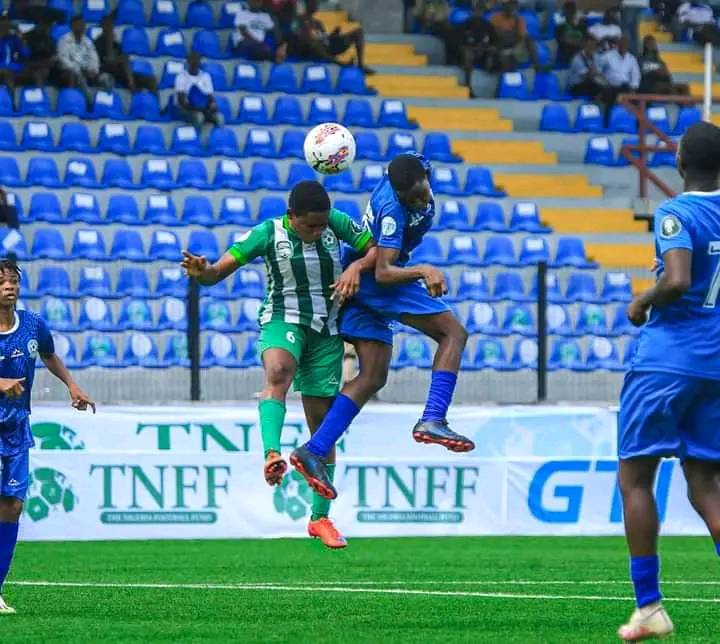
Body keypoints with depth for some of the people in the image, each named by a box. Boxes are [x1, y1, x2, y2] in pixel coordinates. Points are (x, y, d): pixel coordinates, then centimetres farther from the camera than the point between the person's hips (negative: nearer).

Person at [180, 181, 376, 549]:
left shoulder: (337, 224, -6)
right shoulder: (270, 233, -13)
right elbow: (219, 271, -15)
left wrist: (357, 266, -21)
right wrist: (202, 272, -39)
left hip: (325, 331, 3)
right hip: (283, 321, -3)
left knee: (321, 421, 5)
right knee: (277, 371, -38)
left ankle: (320, 518, 13)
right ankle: (272, 455, -55)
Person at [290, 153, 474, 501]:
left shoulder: (417, 165, -3)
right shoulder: (392, 211, -28)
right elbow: (383, 272, -32)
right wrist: (422, 271, -47)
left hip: (359, 279, 9)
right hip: (374, 280, -9)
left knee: (372, 377, 5)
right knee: (453, 332, -10)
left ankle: (313, 451, -2)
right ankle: (432, 420, -22)